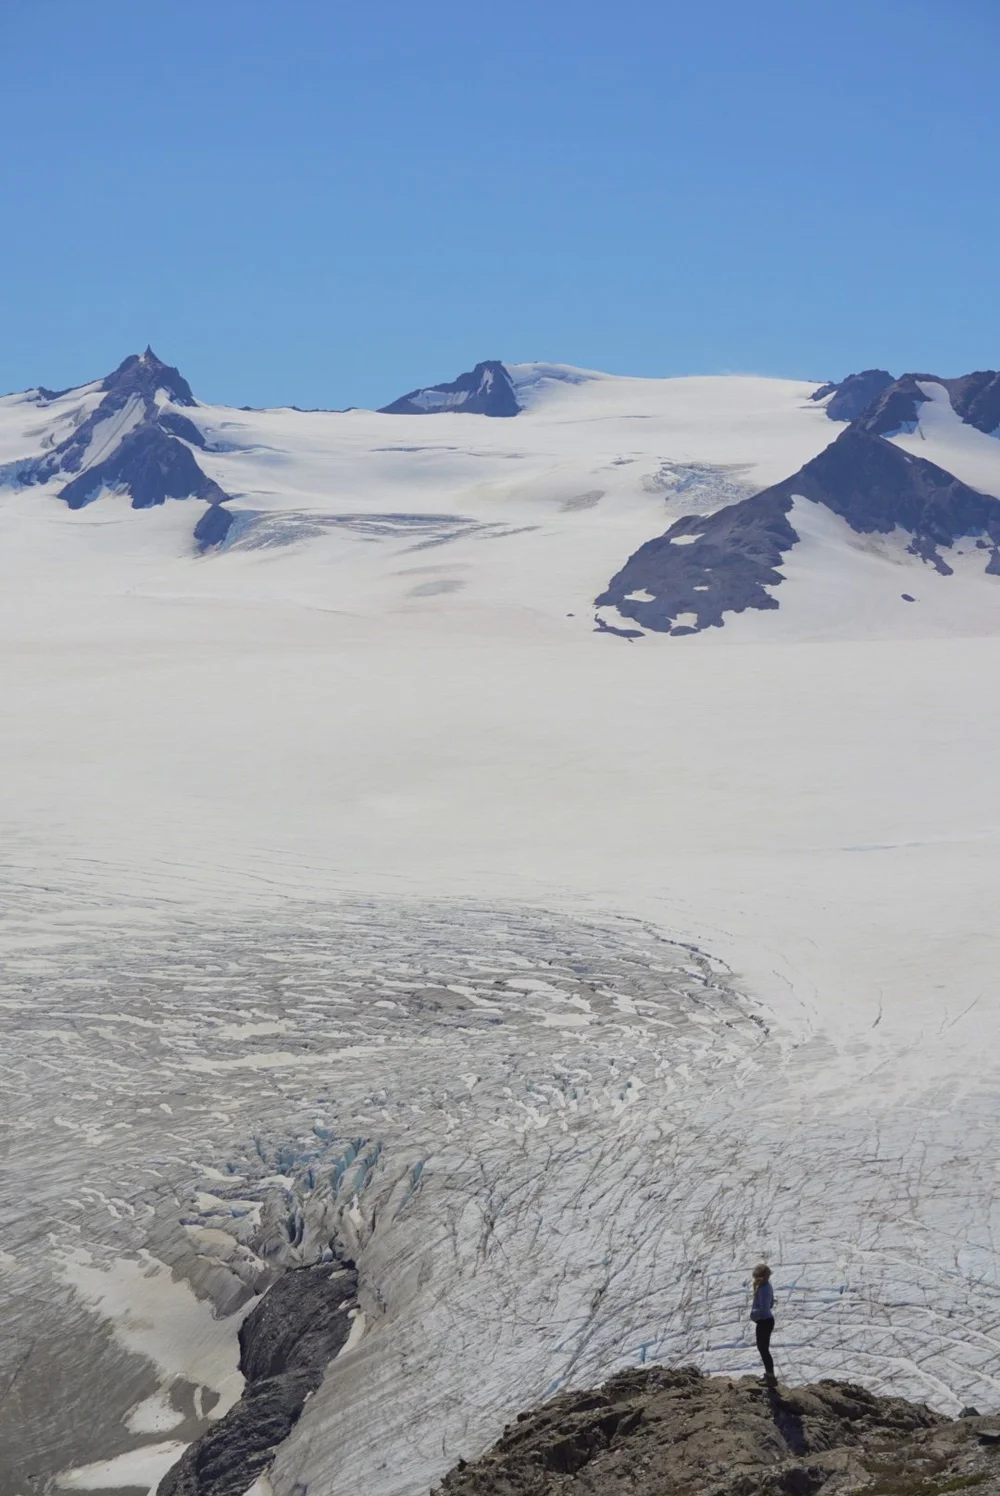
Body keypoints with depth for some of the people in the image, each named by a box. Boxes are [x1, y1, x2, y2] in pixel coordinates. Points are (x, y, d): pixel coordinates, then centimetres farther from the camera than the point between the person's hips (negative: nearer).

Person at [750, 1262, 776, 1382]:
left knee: (763, 1348, 3)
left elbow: (764, 1309, -31)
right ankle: (769, 1373, 35)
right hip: (767, 1320, 10)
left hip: (764, 1322, -10)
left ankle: (770, 1376, 12)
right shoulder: (767, 1286, 3)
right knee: (762, 1347, 23)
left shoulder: (763, 1290, -27)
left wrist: (753, 1313, -15)